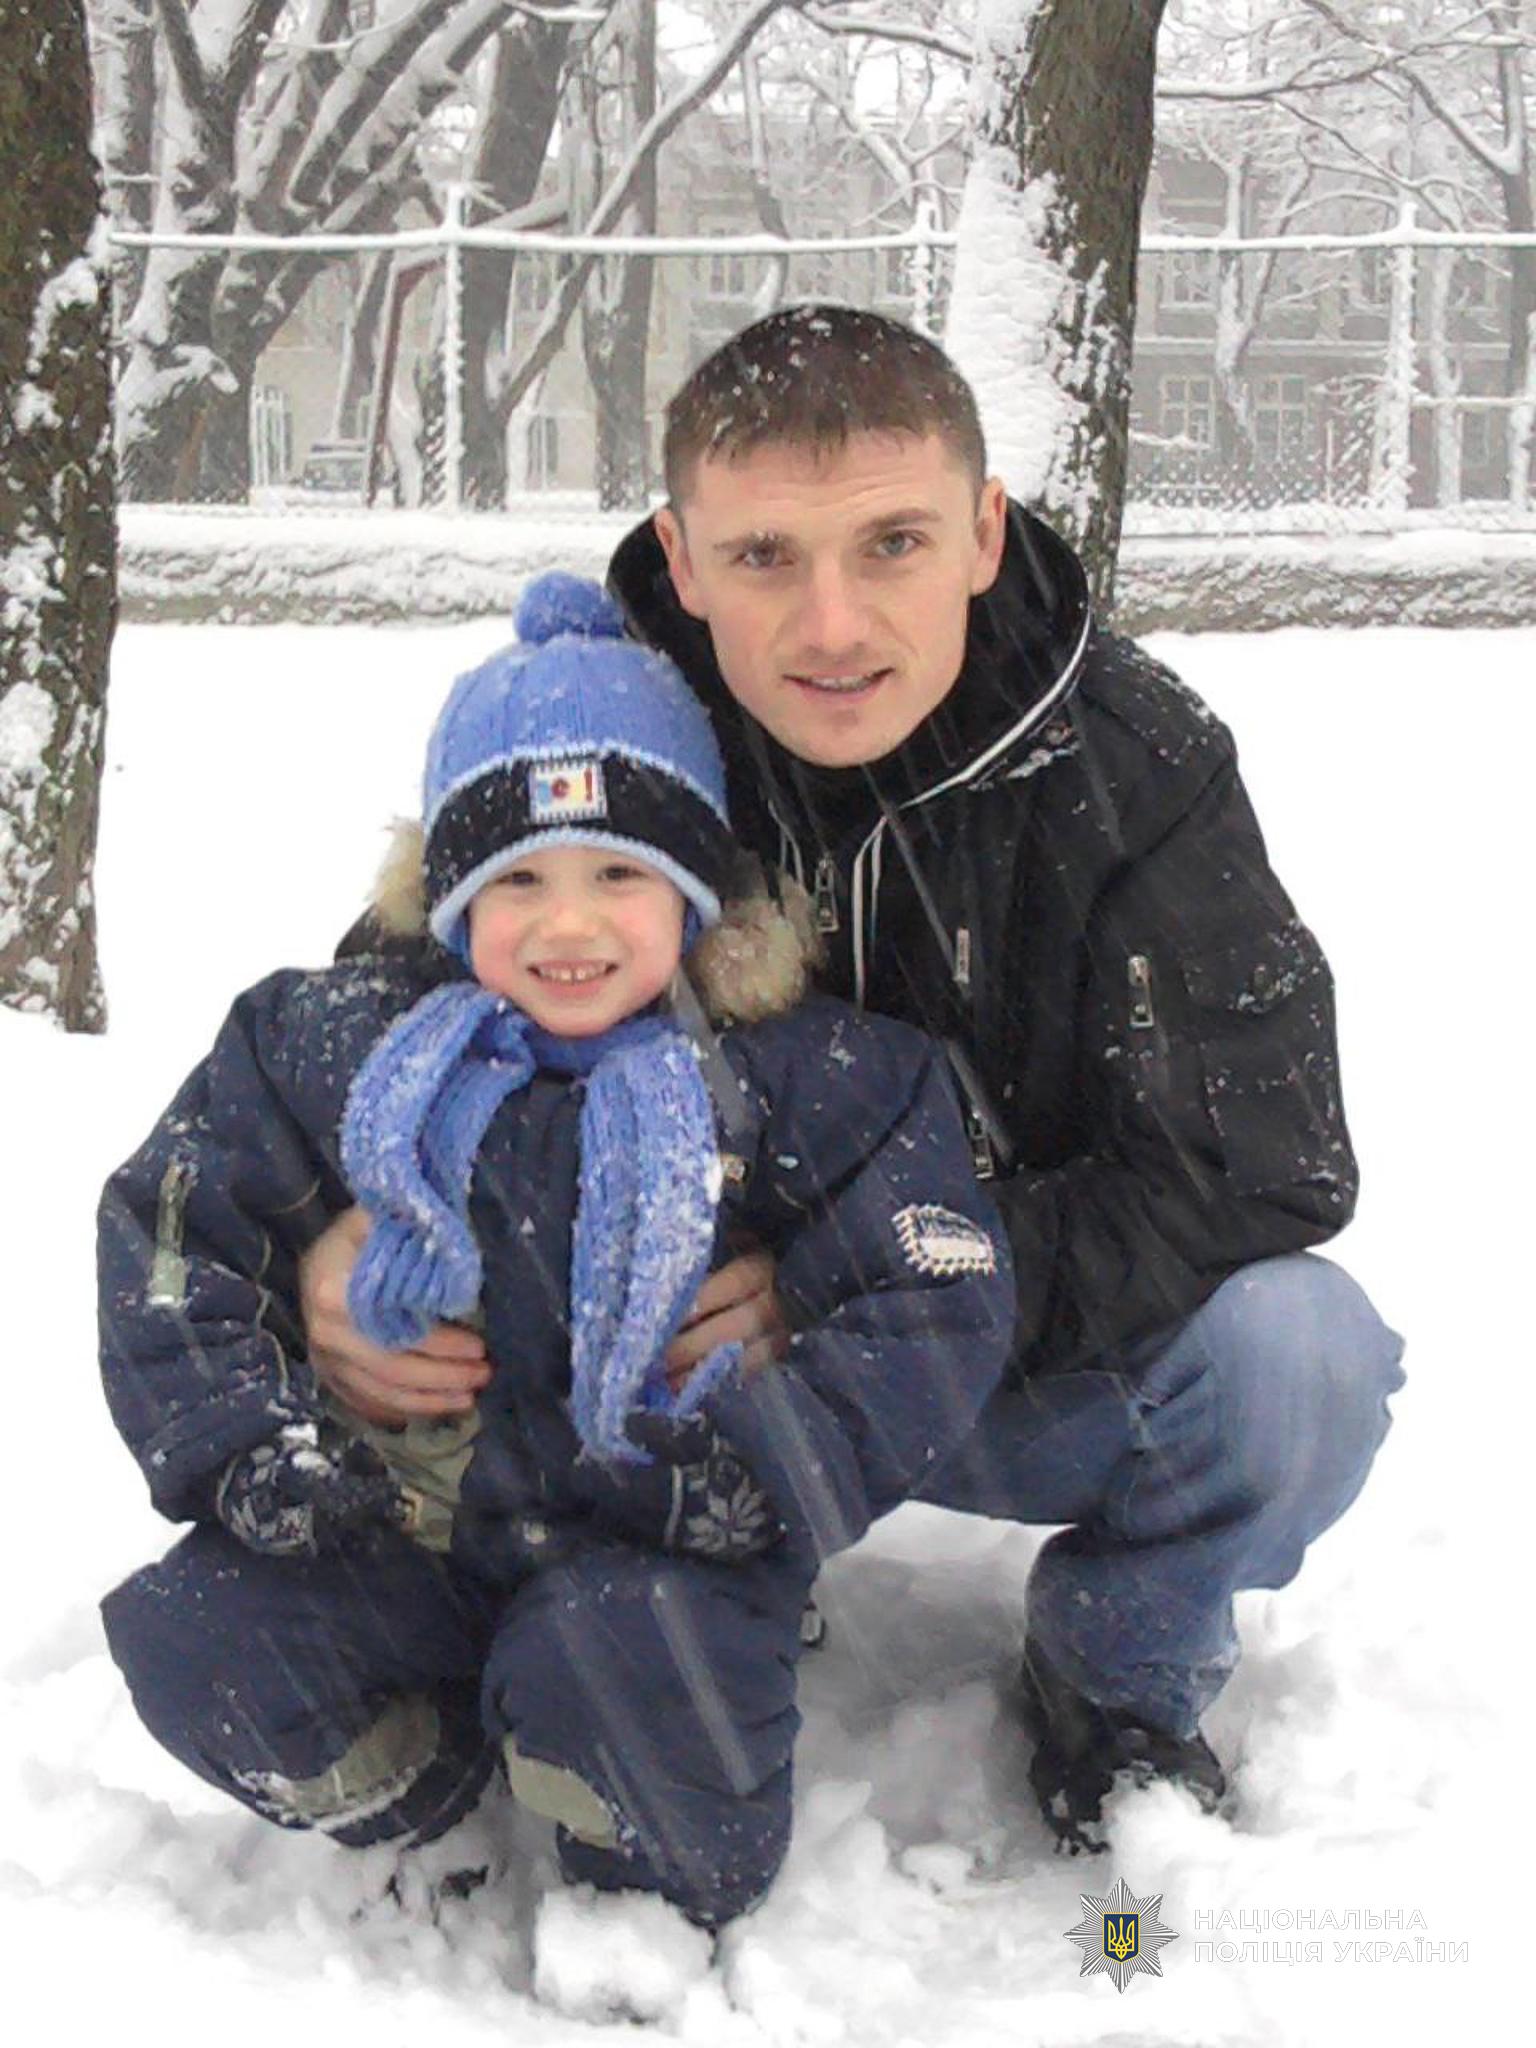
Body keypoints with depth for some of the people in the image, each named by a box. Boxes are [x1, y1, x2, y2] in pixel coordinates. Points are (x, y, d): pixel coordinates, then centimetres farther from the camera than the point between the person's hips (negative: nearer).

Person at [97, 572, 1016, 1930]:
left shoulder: (800, 1075, -6)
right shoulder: (340, 1046, 1)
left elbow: (939, 1296, -7)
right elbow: (170, 1228, 6)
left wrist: (778, 1461, -19)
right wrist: (236, 1439, -7)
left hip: (661, 1551, -3)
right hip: (404, 1532, 4)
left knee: (611, 1663, -34)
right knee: (190, 1640, -17)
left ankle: (672, 1888, 1)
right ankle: (433, 1839, 8)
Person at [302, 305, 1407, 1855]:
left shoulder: (1131, 760, -19)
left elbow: (1263, 1168, -22)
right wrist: (341, 1246, -29)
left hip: (1045, 1379, -1)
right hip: (696, 1378, 1)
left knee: (1297, 1349, -31)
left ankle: (1117, 1675, 3)